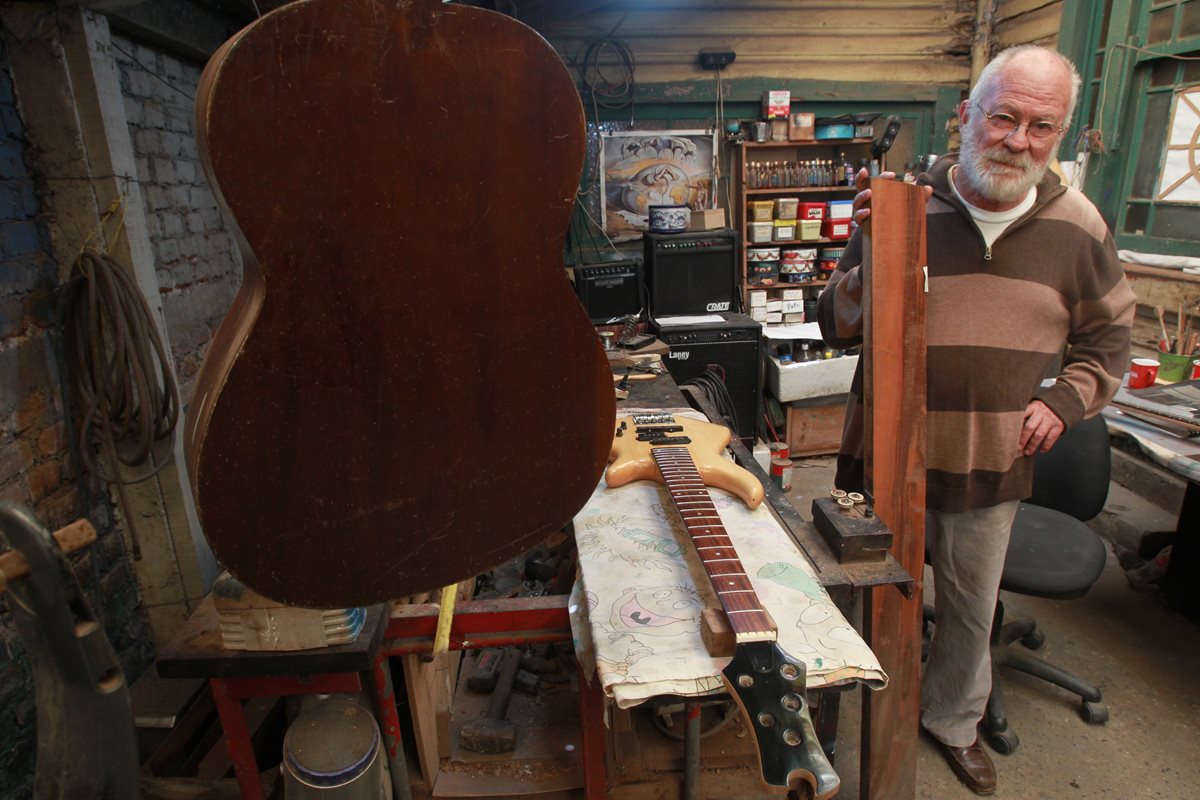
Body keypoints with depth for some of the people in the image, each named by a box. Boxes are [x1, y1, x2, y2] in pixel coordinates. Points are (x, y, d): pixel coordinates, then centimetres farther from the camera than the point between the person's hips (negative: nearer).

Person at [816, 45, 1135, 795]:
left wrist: (1066, 401, -3)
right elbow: (835, 325, -9)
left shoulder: (1078, 226, -1)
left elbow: (1109, 334, 13)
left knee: (971, 609, 21)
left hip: (995, 466, 3)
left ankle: (953, 721, 49)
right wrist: (869, 262, -26)